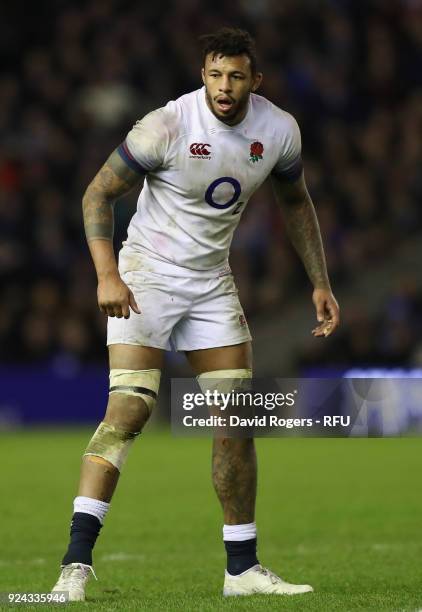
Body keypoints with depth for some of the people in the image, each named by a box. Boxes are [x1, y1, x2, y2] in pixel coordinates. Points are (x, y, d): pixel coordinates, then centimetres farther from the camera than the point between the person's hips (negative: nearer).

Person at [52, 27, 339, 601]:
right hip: (146, 277, -5)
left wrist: (320, 283, 9)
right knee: (128, 408, -19)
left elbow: (295, 202, 14)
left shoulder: (279, 130, -5)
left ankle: (242, 568, 13)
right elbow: (98, 193, -15)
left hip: (212, 283, 5)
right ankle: (76, 562, -22)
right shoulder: (167, 126, -21)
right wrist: (107, 275, -27)